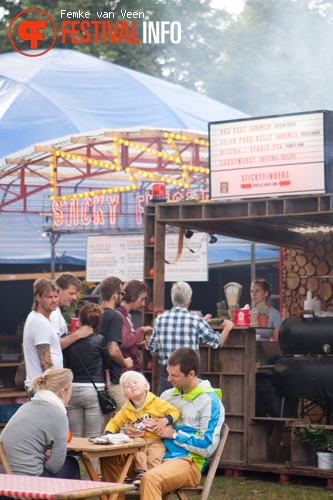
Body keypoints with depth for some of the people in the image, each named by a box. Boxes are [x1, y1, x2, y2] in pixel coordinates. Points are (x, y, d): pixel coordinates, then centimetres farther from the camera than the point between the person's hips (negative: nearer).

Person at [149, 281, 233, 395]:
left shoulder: (159, 319, 1)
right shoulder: (196, 320, -8)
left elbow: (152, 348, 10)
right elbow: (217, 342, 3)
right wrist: (227, 327, 23)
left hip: (166, 372, 2)